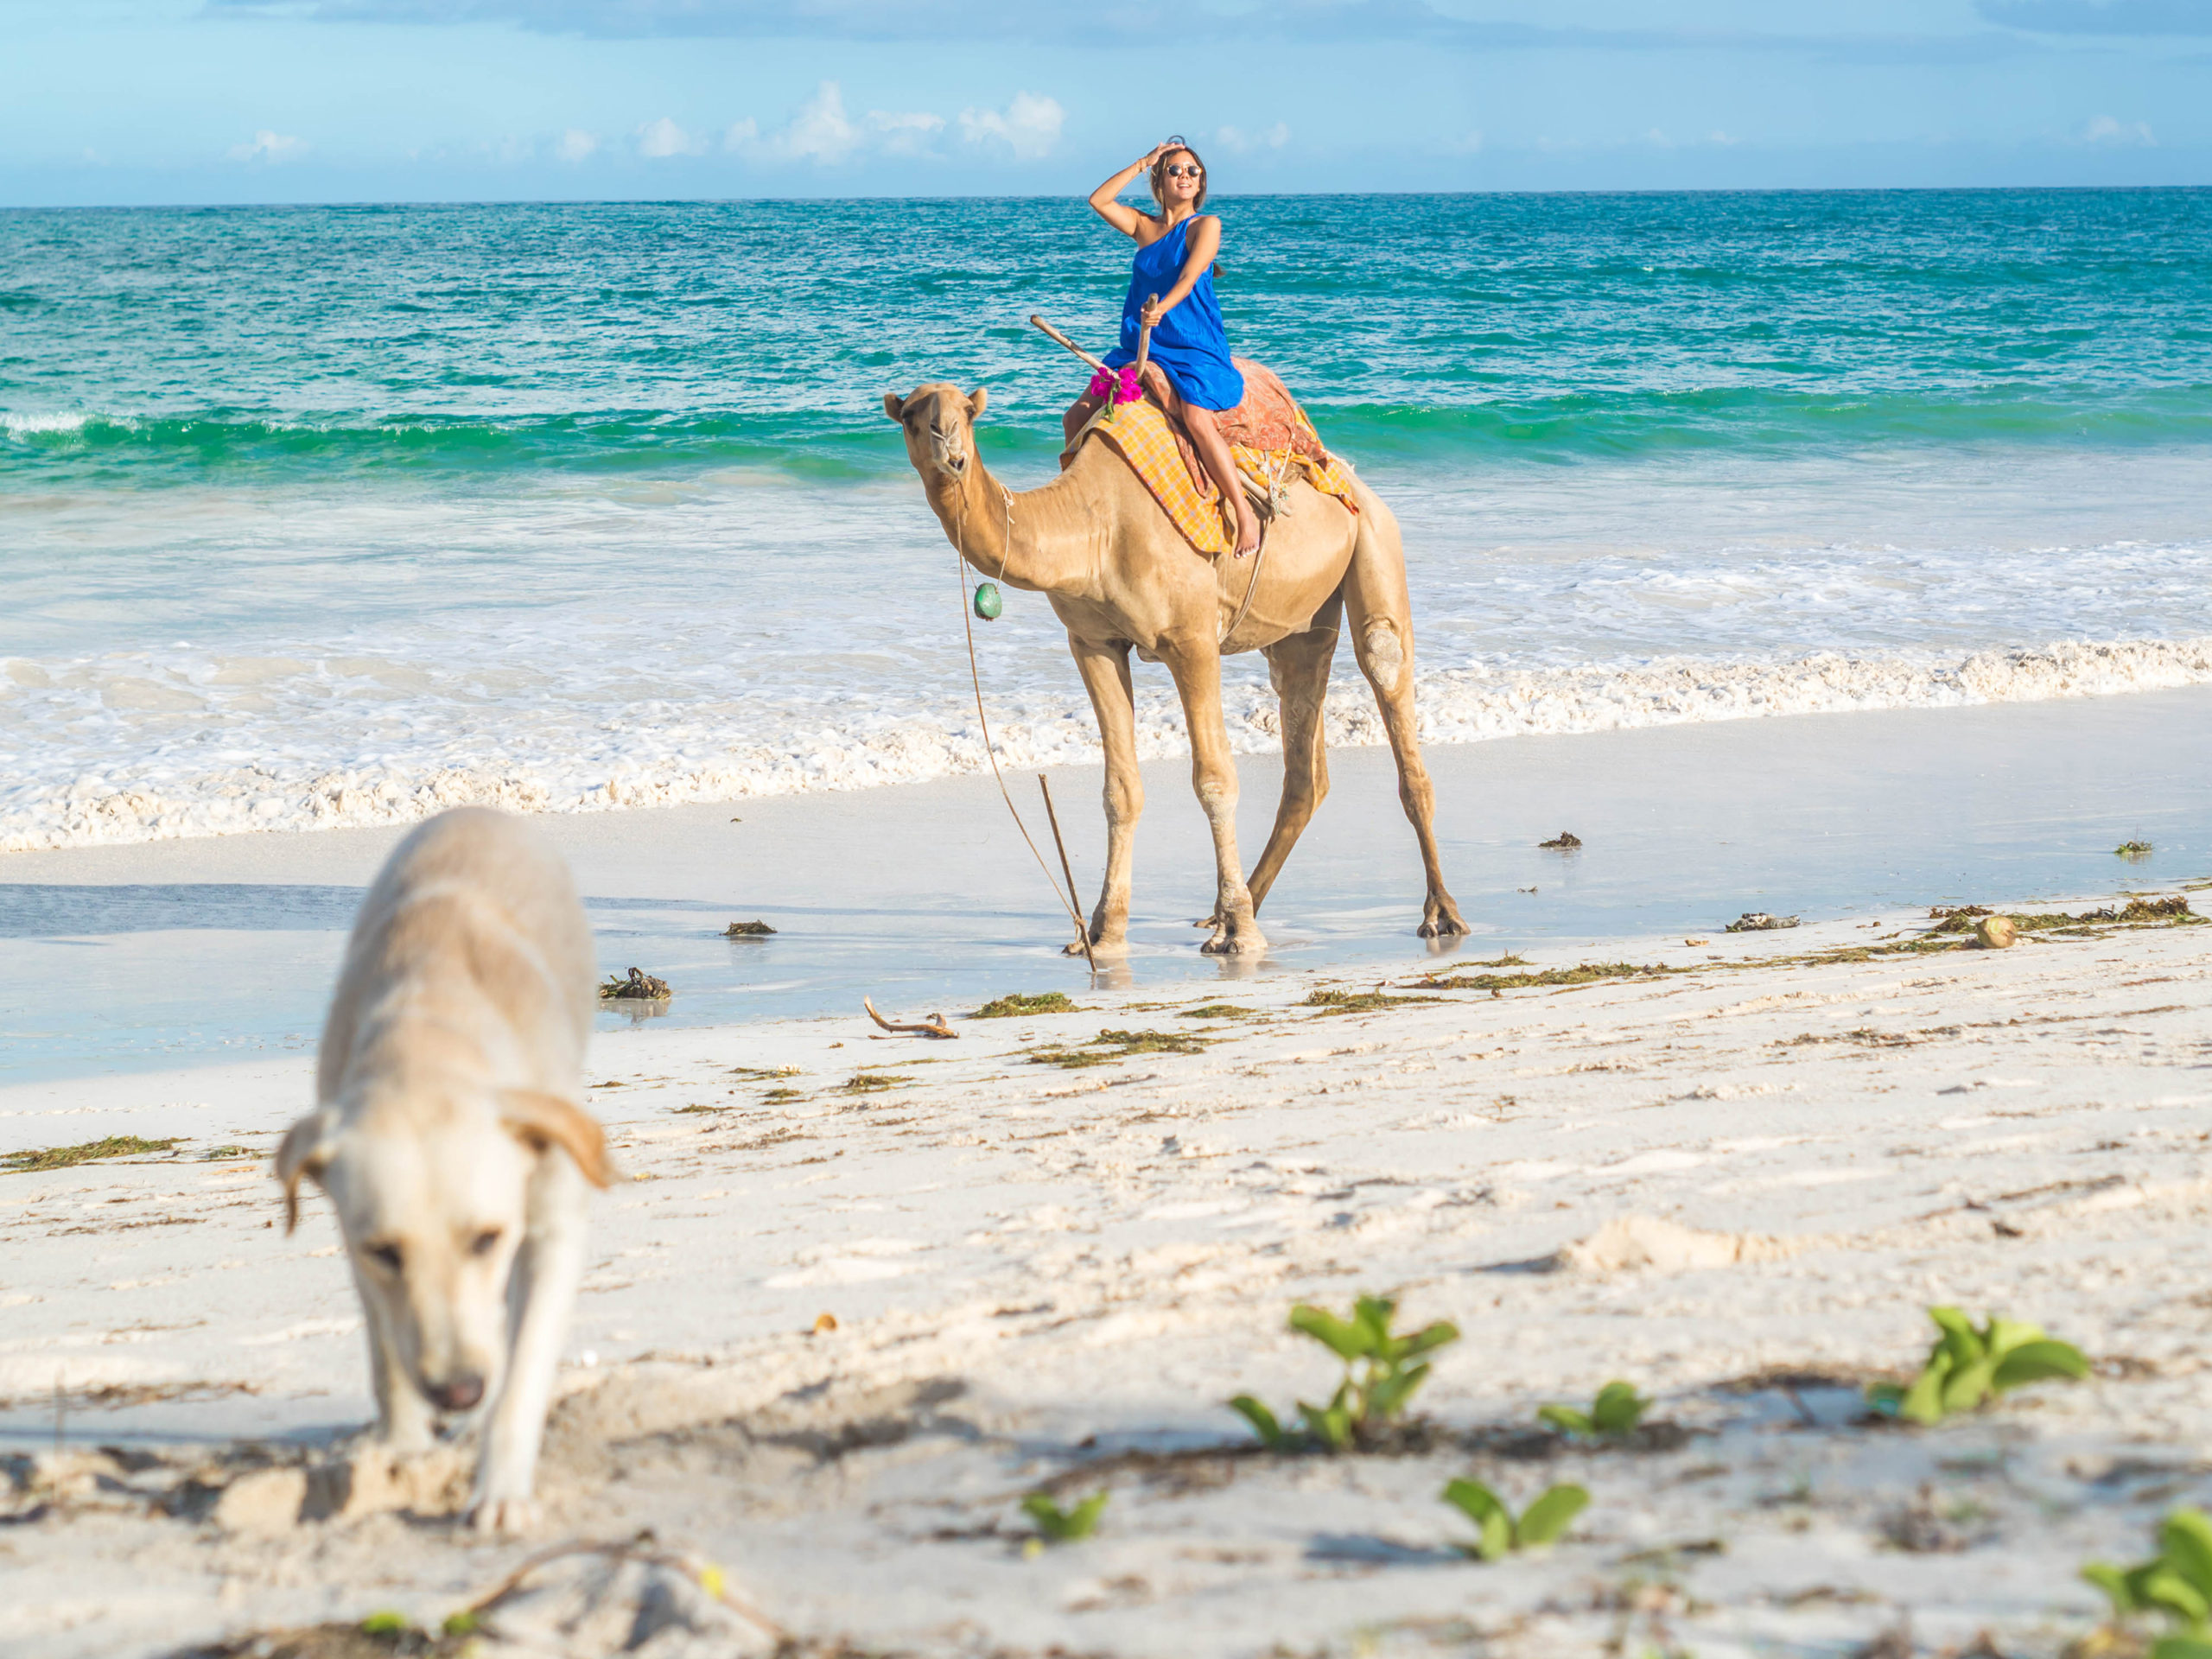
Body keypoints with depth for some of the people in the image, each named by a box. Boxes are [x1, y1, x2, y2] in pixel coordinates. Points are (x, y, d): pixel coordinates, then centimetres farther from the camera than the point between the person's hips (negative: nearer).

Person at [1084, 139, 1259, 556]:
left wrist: (1161, 308, -32)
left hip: (1195, 348, -6)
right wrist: (1143, 163, 5)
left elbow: (1189, 277, -14)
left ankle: (1246, 514, -26)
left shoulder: (1205, 225, 0)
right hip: (1142, 348, 6)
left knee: (1197, 419, -29)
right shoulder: (1144, 226, 14)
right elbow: (1098, 200, 4)